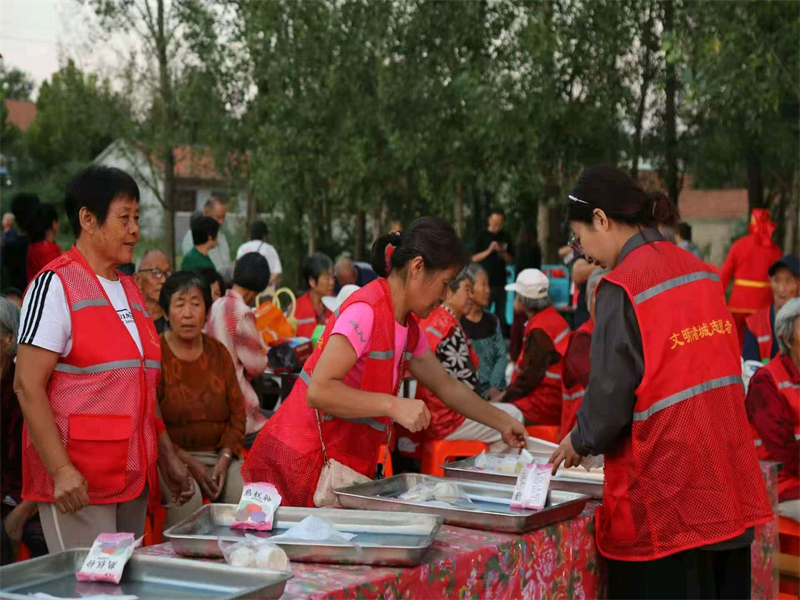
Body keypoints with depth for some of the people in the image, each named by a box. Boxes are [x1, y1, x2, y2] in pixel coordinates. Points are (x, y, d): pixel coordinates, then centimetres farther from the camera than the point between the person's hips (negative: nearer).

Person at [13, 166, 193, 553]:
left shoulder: (129, 290, 17)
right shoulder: (55, 285, -8)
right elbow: (27, 386, -14)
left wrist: (167, 457, 20)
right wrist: (61, 470, -21)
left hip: (133, 478, 8)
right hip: (77, 484, -7)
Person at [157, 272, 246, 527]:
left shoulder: (218, 352, 11)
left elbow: (237, 410, 10)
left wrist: (225, 460, -6)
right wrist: (189, 464, -16)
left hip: (220, 455, 4)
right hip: (171, 456, -4)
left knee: (244, 492, -24)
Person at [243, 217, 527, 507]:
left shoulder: (407, 326, 12)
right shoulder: (365, 311, -18)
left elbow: (447, 387, 24)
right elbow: (319, 391, -26)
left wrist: (503, 423, 24)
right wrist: (393, 405, -30)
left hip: (344, 459, 9)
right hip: (305, 459, -9)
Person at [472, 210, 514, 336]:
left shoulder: (506, 237, 7)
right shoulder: (482, 236, 0)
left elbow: (510, 261, 9)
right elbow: (474, 258, -3)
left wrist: (502, 252, -10)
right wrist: (489, 250, -16)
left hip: (500, 282, 3)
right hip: (485, 281, -3)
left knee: (501, 313, 8)